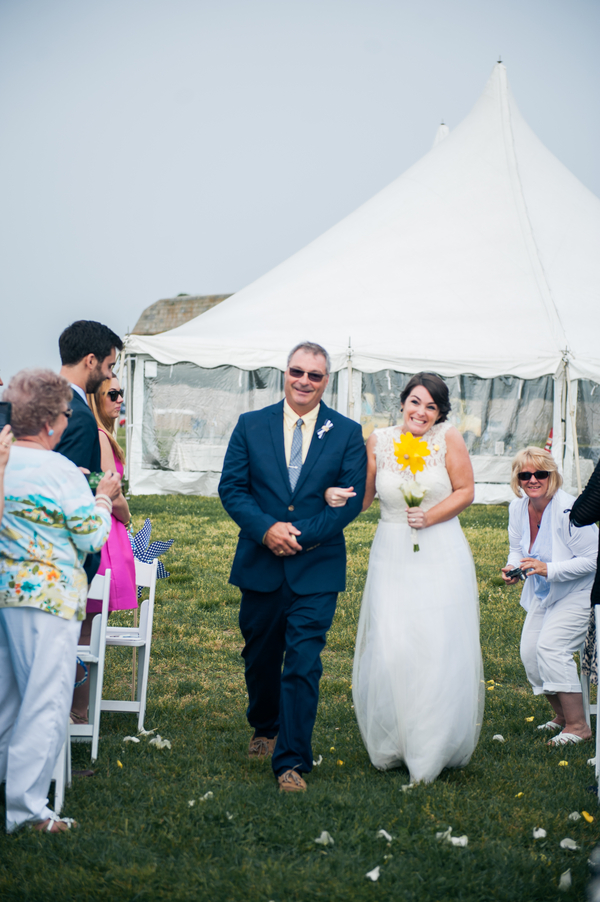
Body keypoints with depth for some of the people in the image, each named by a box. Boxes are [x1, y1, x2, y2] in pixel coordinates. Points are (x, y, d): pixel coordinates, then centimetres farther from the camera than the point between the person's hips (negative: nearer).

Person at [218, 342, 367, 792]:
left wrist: (302, 535, -14)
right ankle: (265, 728, 43)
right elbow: (231, 487, -1)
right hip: (260, 565, 2)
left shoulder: (347, 433, 1)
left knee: (303, 664, -9)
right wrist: (267, 529, -16)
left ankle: (292, 762, -6)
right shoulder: (251, 425, 4)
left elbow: (351, 499, -4)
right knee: (261, 657, 17)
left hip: (316, 569, -2)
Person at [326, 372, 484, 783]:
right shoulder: (379, 442, 2)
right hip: (393, 557, 1)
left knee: (441, 649, -4)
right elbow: (364, 497, 8)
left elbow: (465, 491, 0)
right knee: (390, 649, -4)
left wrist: (431, 517, -14)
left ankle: (435, 747, 9)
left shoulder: (449, 438, -3)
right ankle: (392, 744, 12)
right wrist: (337, 495, -12)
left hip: (442, 557, -1)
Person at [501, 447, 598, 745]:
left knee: (551, 647, -22)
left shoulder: (568, 511, -26)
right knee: (529, 652, 3)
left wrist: (548, 569, -31)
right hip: (542, 594, 8)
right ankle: (562, 715, 23)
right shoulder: (518, 508, -5)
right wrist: (512, 568, -11)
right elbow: (518, 549, 11)